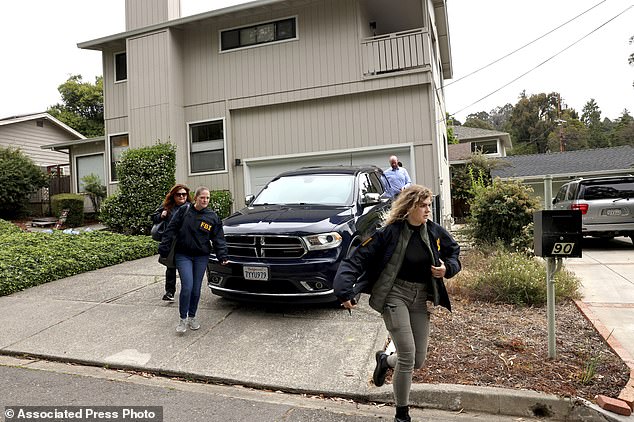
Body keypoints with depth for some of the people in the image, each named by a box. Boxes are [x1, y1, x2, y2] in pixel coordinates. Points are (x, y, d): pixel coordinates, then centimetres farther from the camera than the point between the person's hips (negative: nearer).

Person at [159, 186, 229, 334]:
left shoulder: (213, 217, 2)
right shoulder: (183, 211, -1)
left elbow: (218, 239, 2)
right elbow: (171, 231, 0)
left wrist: (223, 257, -6)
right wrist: (164, 249, -4)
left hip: (201, 257, 2)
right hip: (183, 256, -2)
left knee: (196, 289, 7)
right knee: (187, 287, -12)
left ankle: (192, 317, 27)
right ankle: (183, 318, 6)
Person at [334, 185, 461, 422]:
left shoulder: (434, 232, -1)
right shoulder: (390, 232, -14)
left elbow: (454, 253, 16)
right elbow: (358, 259, -16)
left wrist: (447, 268, -6)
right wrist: (345, 291, -25)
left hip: (421, 298, 5)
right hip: (395, 295, -5)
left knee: (418, 360, 7)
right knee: (407, 356, -9)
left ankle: (385, 361, 41)